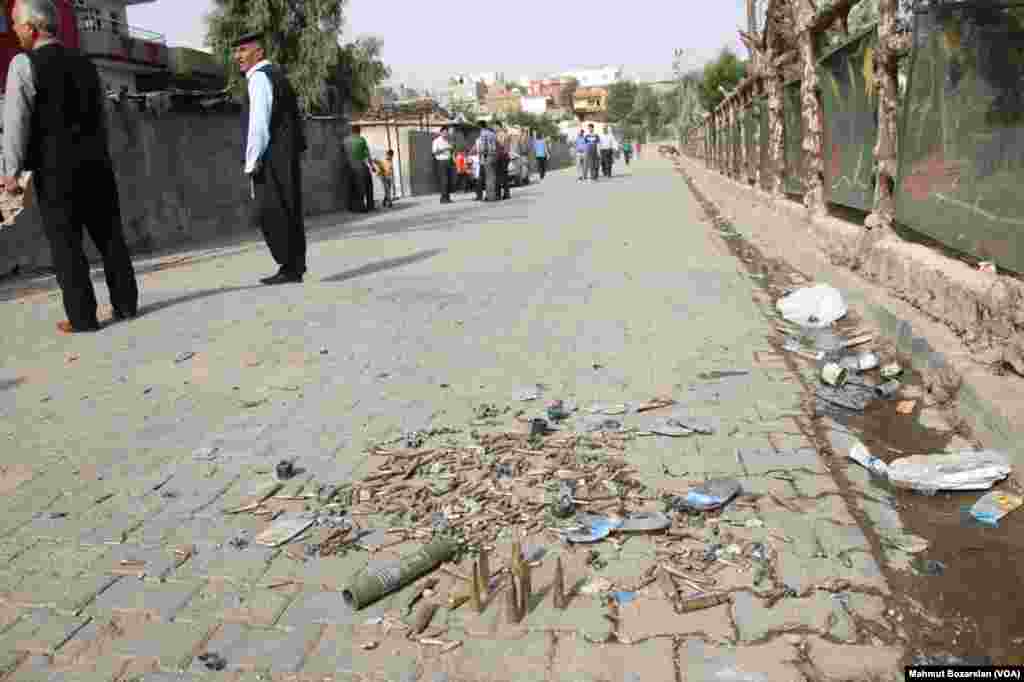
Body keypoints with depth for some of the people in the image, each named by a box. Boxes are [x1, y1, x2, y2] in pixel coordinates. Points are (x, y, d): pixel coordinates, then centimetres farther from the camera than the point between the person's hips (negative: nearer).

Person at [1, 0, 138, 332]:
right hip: (95, 161, 5)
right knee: (109, 233, 8)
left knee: (65, 242, 0)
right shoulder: (83, 62, 12)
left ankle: (82, 317, 2)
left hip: (55, 167, -5)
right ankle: (125, 304, 12)